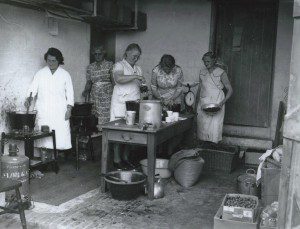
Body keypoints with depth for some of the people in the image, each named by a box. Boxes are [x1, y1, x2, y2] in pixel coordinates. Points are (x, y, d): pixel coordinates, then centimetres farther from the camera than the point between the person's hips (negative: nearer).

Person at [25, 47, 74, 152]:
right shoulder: (40, 73, 9)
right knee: (44, 136, -2)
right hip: (43, 112, 1)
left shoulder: (65, 75, 6)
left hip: (60, 112, -1)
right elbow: (33, 88, 5)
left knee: (61, 135, -7)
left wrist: (69, 109, -1)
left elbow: (70, 93, 6)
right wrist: (29, 98, -16)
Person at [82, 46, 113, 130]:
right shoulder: (90, 67, 12)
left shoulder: (109, 65, 1)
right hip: (94, 96, 4)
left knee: (105, 117, -11)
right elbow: (88, 82, 13)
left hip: (107, 95, -3)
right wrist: (86, 91, -4)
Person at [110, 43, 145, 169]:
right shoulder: (119, 65, -2)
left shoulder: (138, 69, 19)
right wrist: (135, 76, -26)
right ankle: (117, 160, 3)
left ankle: (126, 158, 16)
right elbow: (118, 79, -23)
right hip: (121, 103, -6)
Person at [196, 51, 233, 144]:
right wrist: (197, 101, 16)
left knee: (215, 128, -7)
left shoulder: (221, 73, -5)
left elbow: (230, 90, -5)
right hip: (203, 103, 4)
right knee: (202, 125, 2)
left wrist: (222, 102, -16)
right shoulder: (202, 72, 9)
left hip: (216, 103, -4)